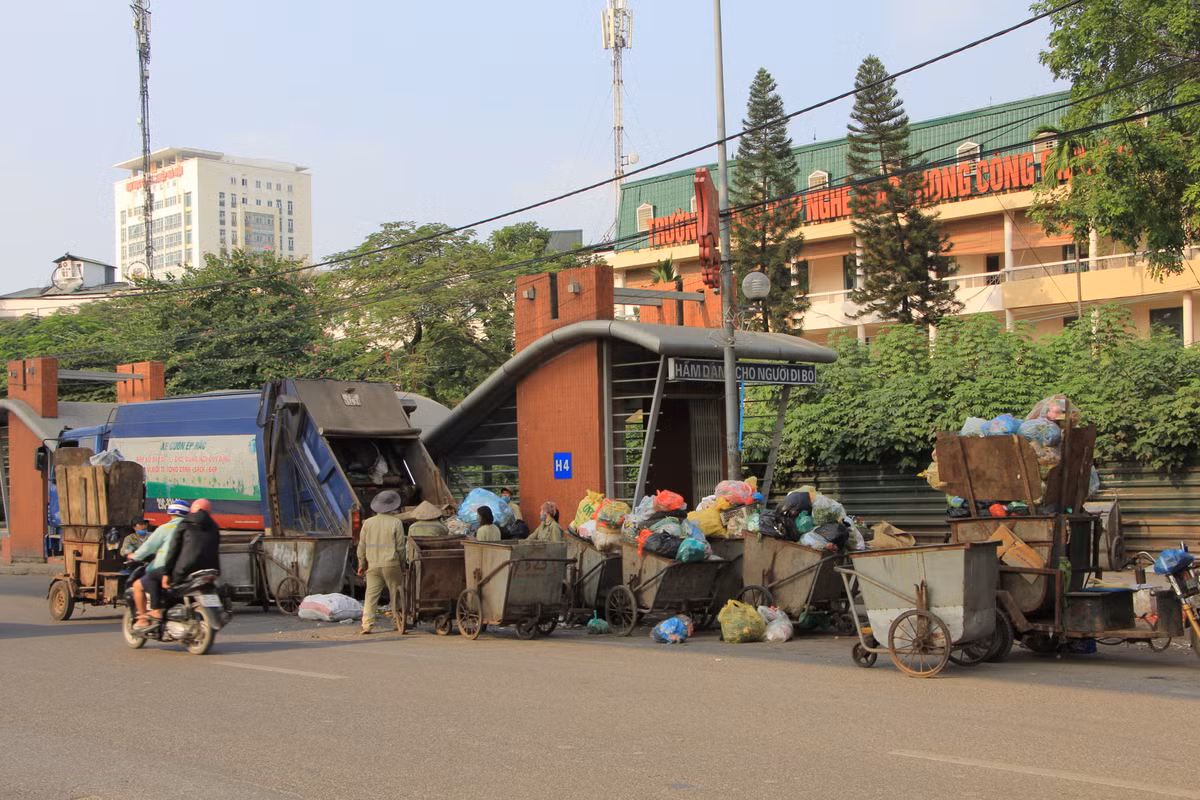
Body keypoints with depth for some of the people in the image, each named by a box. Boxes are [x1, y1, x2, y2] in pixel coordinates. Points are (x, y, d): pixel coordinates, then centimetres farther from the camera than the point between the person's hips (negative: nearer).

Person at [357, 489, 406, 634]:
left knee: (371, 595, 1)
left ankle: (367, 625, -9)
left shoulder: (368, 523, 5)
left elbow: (362, 547, 7)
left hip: (373, 565, 2)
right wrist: (403, 566, 6)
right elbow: (400, 547, -4)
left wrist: (361, 565, 15)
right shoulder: (396, 523, -5)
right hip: (391, 564, -2)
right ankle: (399, 623, 17)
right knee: (396, 594, 11)